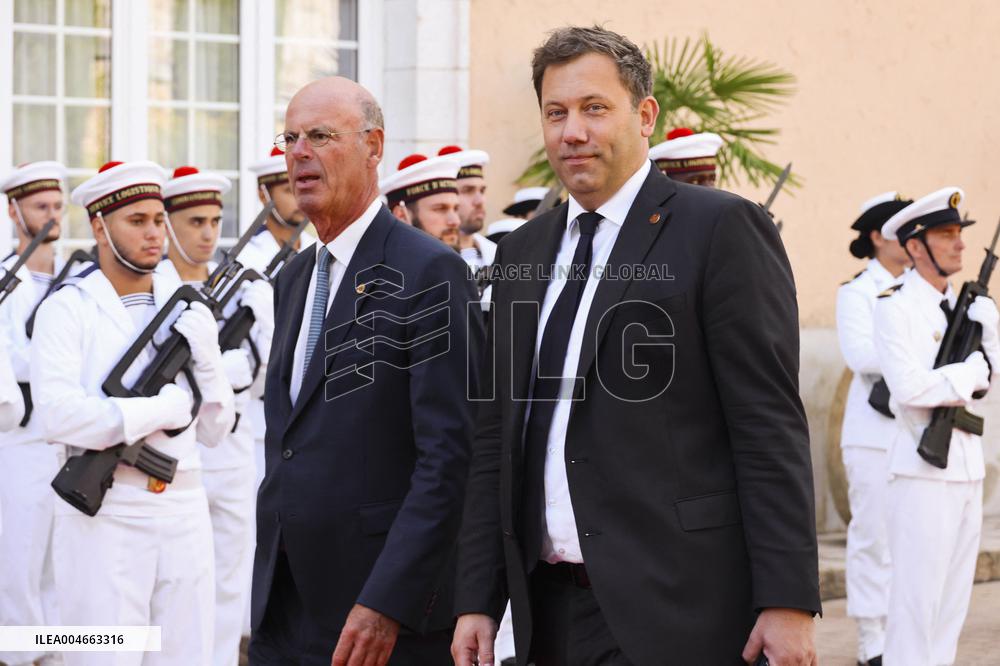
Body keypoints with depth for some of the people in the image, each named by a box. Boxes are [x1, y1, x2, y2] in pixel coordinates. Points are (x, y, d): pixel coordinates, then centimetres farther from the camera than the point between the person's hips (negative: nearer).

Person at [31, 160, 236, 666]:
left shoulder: (190, 312, 12)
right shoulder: (67, 309, -3)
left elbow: (213, 430, 12)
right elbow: (59, 415, -18)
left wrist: (203, 358, -5)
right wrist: (166, 408, -12)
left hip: (184, 513, 5)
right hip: (104, 516, -5)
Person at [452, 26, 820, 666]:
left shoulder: (721, 229, -4)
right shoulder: (523, 252, 15)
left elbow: (771, 428, -9)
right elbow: (497, 439, 16)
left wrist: (788, 602, -14)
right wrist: (478, 601, 10)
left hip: (674, 612, -6)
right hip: (551, 608, 6)